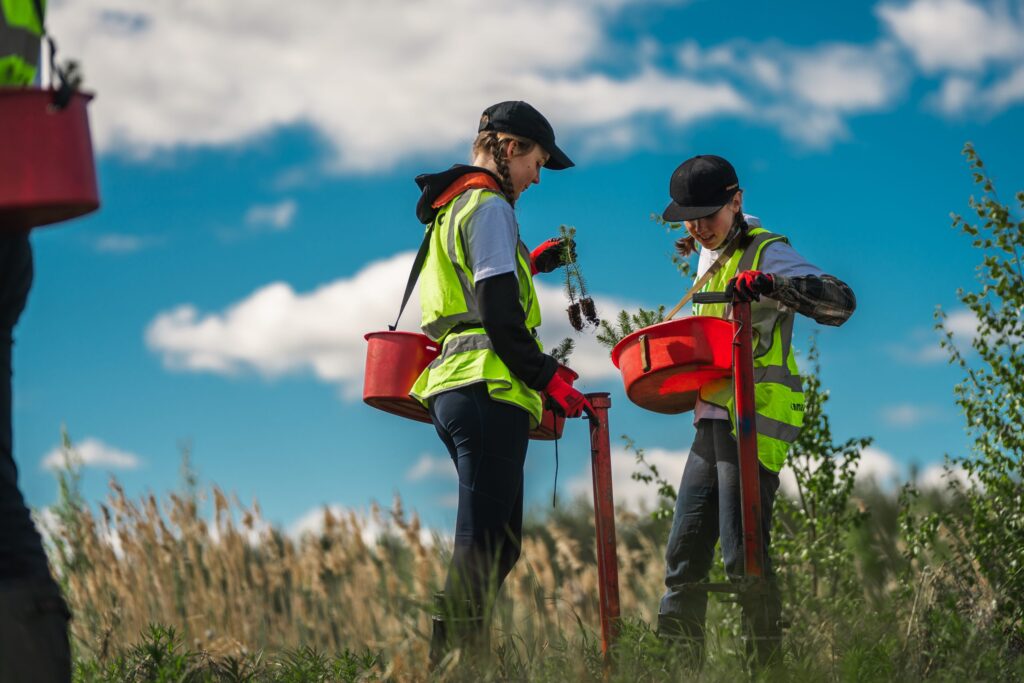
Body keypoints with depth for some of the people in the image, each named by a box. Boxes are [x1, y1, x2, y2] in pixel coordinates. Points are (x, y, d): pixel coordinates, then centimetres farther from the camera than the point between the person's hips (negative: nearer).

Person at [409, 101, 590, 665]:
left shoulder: (451, 209, 23)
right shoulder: (490, 207, -7)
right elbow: (499, 316, -15)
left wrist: (527, 265, 27)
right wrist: (549, 380, -11)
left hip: (452, 391, 10)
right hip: (489, 388, -10)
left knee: (498, 542, 12)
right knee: (484, 543, -11)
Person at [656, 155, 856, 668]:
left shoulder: (766, 253, -8)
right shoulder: (710, 255, 18)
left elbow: (840, 302, -22)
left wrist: (772, 284, -36)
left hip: (755, 422, -9)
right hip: (712, 421, 9)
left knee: (743, 553, -11)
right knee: (684, 549, 9)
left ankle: (766, 663, -5)